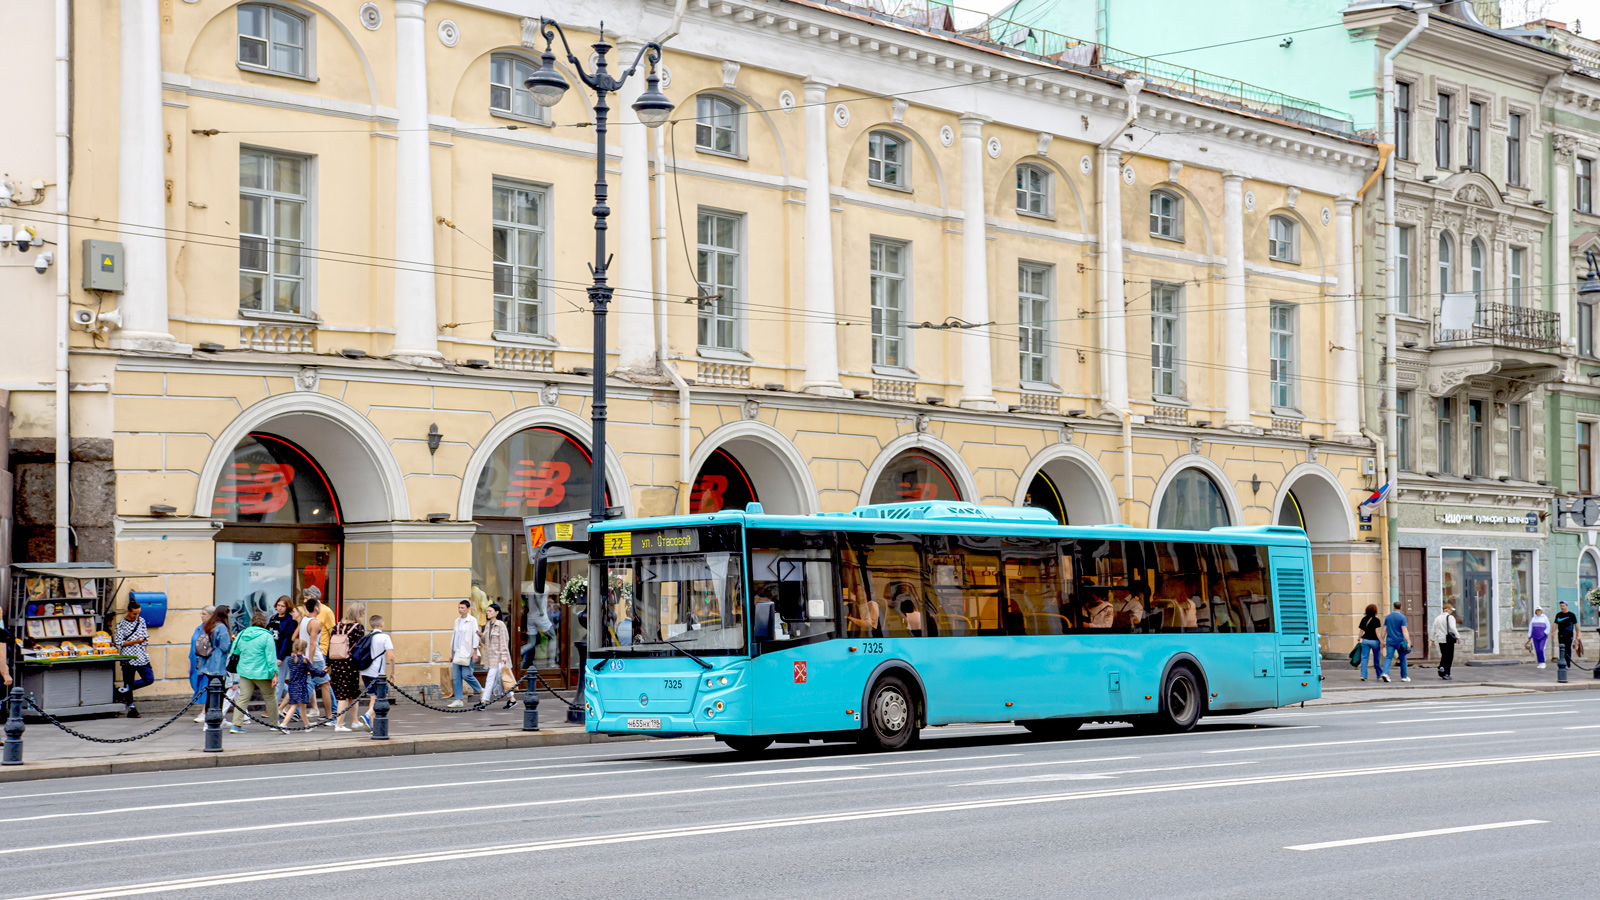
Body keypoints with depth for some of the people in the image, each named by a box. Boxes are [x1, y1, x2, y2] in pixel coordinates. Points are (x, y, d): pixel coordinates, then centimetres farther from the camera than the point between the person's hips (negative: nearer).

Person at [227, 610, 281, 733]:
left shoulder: (242, 634, 4)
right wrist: (274, 674, -11)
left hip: (244, 672, 4)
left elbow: (235, 651, 14)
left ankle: (236, 724, -5)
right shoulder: (266, 636, -11)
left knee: (243, 697, 5)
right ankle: (275, 723, 22)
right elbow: (271, 657, -13)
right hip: (261, 673, -4)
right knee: (270, 697, 12)